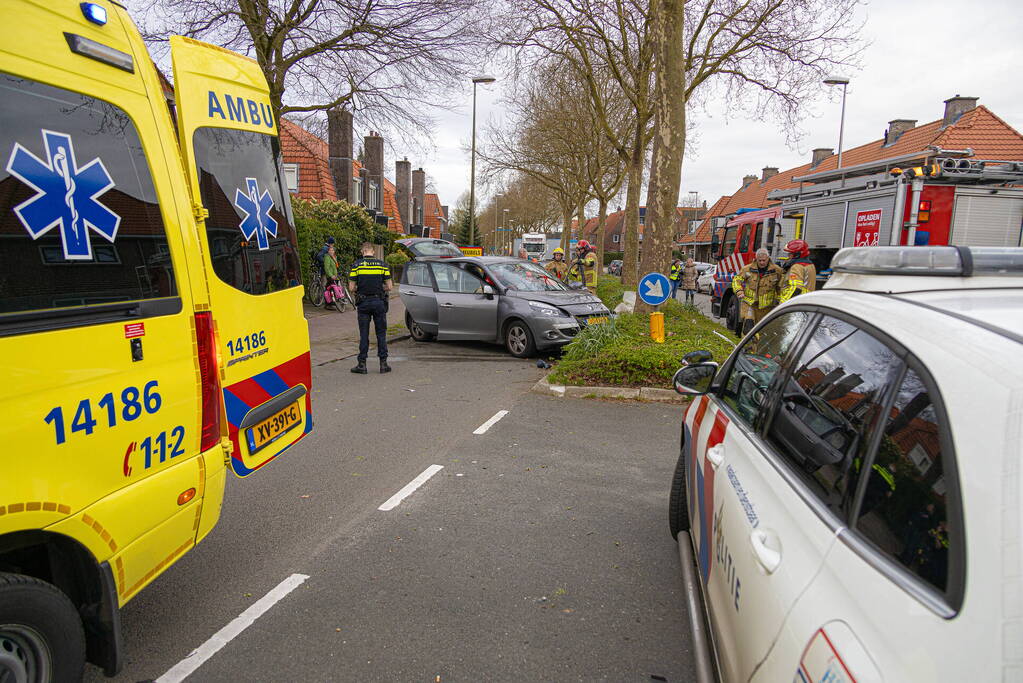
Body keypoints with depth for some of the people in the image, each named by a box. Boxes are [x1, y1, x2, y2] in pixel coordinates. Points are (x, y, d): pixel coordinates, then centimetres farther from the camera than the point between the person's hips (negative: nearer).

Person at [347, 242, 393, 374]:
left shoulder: (356, 265, -3)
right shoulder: (382, 265, 0)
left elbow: (351, 288, -5)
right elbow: (389, 287, -2)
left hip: (363, 303, 0)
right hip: (379, 302, 0)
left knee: (364, 334, 5)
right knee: (381, 333, 8)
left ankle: (362, 364, 7)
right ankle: (383, 363, 8)